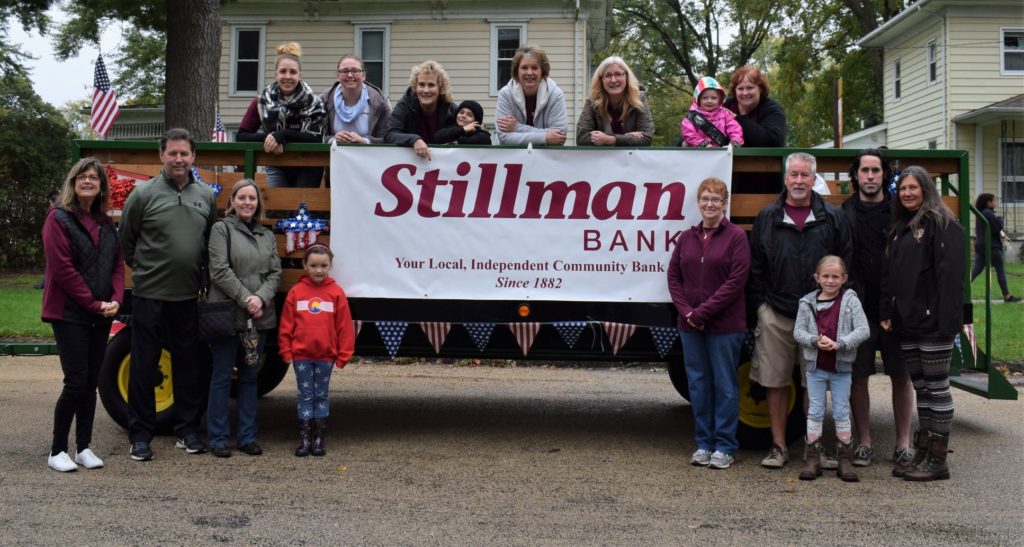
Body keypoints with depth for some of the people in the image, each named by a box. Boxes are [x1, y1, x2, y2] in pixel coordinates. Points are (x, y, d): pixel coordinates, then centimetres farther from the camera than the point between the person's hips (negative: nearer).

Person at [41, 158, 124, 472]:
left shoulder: (105, 223, 13)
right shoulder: (58, 219, -7)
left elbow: (117, 264, 11)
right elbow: (62, 269, -14)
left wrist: (115, 300, -6)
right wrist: (93, 304, -15)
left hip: (101, 314, 6)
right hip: (70, 313, -6)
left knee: (92, 382, 8)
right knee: (76, 382, -8)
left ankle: (83, 447, 17)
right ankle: (57, 451, 4)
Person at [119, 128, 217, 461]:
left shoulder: (206, 196, 7)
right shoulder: (144, 194, -5)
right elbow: (125, 240, 4)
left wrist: (199, 272, 12)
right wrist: (142, 268, 8)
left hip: (189, 296, 4)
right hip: (149, 295, -3)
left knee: (189, 365, 10)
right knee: (144, 366, 4)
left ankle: (187, 431, 22)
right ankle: (140, 436, 14)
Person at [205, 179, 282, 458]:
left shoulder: (267, 235, 15)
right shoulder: (221, 229, -1)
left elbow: (275, 273, 7)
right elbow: (219, 270, -10)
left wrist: (261, 298, -11)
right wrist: (245, 299, -15)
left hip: (259, 317, 5)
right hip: (228, 315, -5)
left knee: (250, 377, 11)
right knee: (222, 377, 2)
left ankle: (247, 437, 18)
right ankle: (218, 438, 10)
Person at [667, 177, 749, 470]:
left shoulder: (736, 236, -4)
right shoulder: (686, 237, 10)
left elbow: (736, 281, -12)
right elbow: (673, 276, 8)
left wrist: (703, 312, -15)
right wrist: (686, 311, -7)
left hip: (725, 325, -5)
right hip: (690, 325, 5)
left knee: (725, 384, 3)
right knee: (698, 383, 10)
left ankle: (725, 446, 13)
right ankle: (704, 443, 21)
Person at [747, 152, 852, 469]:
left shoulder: (833, 218, 6)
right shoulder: (767, 218, 7)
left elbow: (845, 266, 6)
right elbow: (755, 268, 7)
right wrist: (757, 310, 1)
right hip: (776, 316, 0)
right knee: (776, 383, 4)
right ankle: (778, 446, 15)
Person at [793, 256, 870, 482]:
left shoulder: (850, 300, -4)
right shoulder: (807, 302, 1)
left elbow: (863, 330, -11)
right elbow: (798, 331, 0)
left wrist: (839, 344, -22)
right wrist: (815, 341, -18)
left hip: (841, 367, -1)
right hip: (815, 366, 2)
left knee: (841, 413, 7)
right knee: (815, 412, 6)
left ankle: (845, 460, 16)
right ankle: (813, 459, 13)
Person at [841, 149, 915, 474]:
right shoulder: (843, 214, 4)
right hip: (857, 310, 0)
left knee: (901, 376, 6)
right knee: (857, 377, 5)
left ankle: (903, 444, 18)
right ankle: (864, 443, 18)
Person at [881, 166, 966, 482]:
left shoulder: (942, 224, -7)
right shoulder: (900, 228, 17)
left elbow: (951, 275, -15)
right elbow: (889, 275, 17)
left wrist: (946, 321, -22)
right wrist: (887, 312, 7)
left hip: (932, 322, -8)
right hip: (907, 324, 8)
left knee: (936, 387, -1)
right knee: (920, 387, 13)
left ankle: (937, 460, 6)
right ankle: (922, 452, 21)